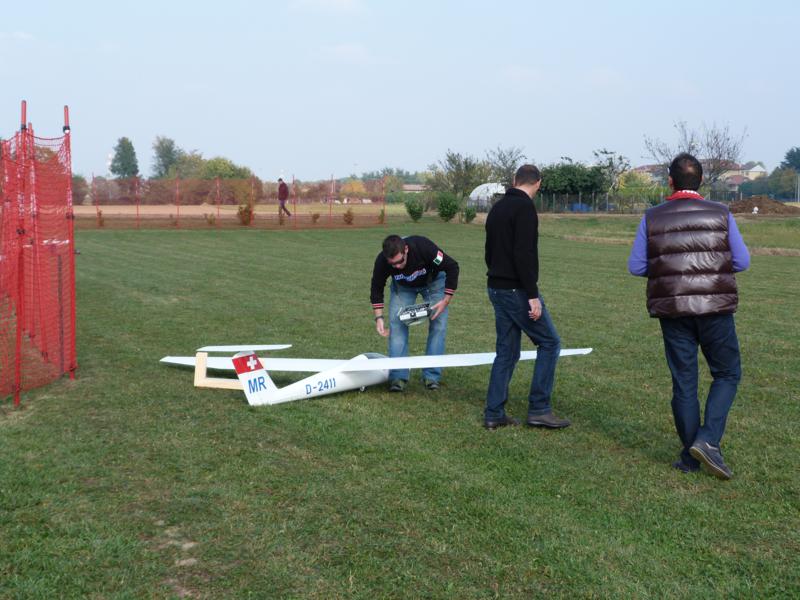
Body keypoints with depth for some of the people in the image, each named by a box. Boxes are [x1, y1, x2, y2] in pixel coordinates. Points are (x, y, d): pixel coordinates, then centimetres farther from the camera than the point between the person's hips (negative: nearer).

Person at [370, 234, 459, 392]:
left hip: (433, 281, -1)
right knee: (397, 324, -13)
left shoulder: (424, 247, -41)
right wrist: (379, 317, -21)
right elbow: (377, 289, -14)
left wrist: (446, 300, -29)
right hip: (403, 286, 1)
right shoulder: (382, 261, -33)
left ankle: (432, 376, -4)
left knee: (438, 324, -10)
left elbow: (452, 268, -27)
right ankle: (398, 376, -9)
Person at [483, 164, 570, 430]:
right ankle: (539, 409, 2)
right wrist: (533, 295, -22)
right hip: (517, 290, -9)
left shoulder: (498, 207, 14)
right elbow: (523, 254, -23)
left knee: (506, 351, 13)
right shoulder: (525, 206, -14)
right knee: (549, 343, 2)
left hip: (496, 288, 9)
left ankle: (494, 413, 13)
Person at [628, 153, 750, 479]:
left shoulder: (652, 217, 1)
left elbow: (636, 266, 1)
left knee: (683, 382, 9)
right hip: (714, 308, -2)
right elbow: (742, 261, 1)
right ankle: (708, 440, -5)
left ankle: (690, 457, 14)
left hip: (672, 310, 2)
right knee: (727, 374, 12)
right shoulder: (720, 214, -1)